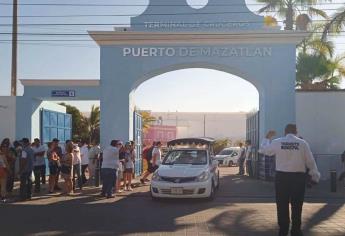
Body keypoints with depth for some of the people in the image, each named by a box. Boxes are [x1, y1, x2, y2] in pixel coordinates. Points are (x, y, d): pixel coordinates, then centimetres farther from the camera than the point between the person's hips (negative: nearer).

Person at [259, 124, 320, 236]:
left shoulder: (277, 142, -2)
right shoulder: (302, 143, -4)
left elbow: (263, 150, 12)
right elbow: (310, 161, -2)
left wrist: (267, 137, 27)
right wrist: (315, 175, 9)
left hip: (282, 176, 1)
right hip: (298, 177, -1)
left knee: (282, 204, 10)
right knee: (297, 205, 8)